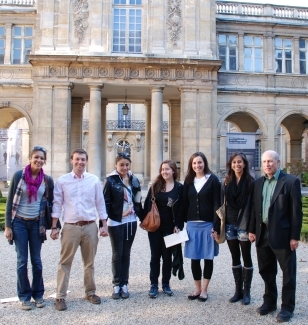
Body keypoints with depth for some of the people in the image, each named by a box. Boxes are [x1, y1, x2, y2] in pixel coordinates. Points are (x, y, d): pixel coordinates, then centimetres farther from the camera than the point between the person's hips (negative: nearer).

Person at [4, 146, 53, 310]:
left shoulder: (47, 180, -1)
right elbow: (10, 201, -4)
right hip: (19, 223, -1)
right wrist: (8, 225, -7)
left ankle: (38, 294, 23)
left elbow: (52, 202, 7)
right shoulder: (19, 175, -6)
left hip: (36, 224, 2)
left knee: (36, 260, 8)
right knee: (22, 261, 3)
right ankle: (24, 296, 17)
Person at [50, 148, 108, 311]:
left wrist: (104, 225, 3)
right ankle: (60, 296, 14)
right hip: (70, 227, -1)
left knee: (89, 262, 14)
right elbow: (57, 205, 1)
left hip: (90, 226, 2)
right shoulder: (62, 180, -1)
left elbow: (100, 204, 5)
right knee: (65, 262, 4)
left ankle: (90, 292, 28)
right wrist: (54, 227, -2)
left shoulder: (94, 180, 2)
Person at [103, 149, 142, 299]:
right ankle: (116, 285, 17)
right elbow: (105, 202, -10)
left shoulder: (134, 180, 6)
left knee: (126, 254, 11)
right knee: (117, 254, 4)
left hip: (131, 222, 4)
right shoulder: (111, 180, -8)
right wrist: (104, 221, -14)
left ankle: (124, 284, 20)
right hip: (116, 223, -4)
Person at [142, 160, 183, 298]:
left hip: (170, 227, -1)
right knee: (155, 256, 7)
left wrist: (178, 225, -9)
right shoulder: (156, 185, 3)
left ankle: (166, 284, 22)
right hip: (154, 226, 1)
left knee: (167, 256, 9)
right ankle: (154, 285, 16)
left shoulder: (179, 187, -1)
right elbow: (147, 204, 3)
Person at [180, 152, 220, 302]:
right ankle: (197, 288, 22)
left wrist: (216, 226, -13)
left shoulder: (213, 179, -4)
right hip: (192, 224, 3)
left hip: (208, 224, -3)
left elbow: (217, 204, -7)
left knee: (208, 257, 7)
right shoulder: (188, 180, 7)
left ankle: (204, 290, 19)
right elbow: (184, 203, 7)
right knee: (194, 258, 8)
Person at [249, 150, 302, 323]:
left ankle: (287, 307, 20)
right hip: (263, 234, 6)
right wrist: (252, 230, 7)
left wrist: (295, 236, -13)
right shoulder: (259, 183, 10)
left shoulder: (291, 181, -8)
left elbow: (296, 210, -10)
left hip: (282, 234, -5)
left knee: (288, 272, 6)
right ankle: (269, 302, 31)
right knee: (266, 271, 15)